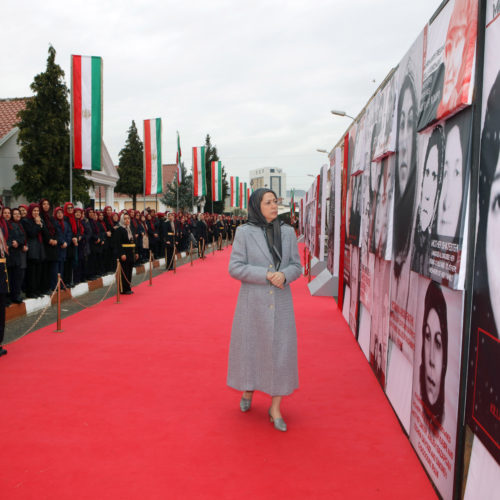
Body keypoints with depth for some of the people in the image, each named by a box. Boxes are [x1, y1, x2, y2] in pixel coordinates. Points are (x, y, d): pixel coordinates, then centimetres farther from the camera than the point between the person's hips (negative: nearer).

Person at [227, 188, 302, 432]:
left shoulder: (287, 232, 4)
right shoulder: (244, 232, -4)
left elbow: (296, 266, 6)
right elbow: (235, 267, -8)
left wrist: (284, 275, -17)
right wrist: (266, 275, -18)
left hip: (280, 302, 2)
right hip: (252, 301, -1)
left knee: (281, 350, 0)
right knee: (249, 346, 12)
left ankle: (275, 408, 12)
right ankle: (247, 391, 38)